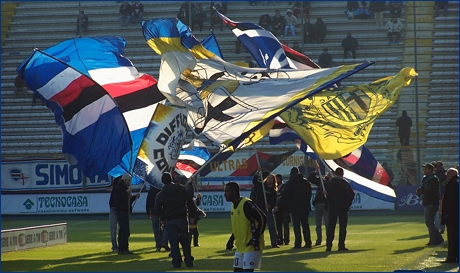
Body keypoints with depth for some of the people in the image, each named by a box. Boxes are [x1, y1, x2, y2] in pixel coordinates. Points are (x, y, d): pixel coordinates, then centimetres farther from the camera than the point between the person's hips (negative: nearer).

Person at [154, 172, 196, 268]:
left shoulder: (160, 195, 0)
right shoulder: (181, 189, 3)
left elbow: (157, 210, 0)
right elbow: (190, 202, 1)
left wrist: (163, 218, 18)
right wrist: (192, 216, 6)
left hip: (170, 221, -1)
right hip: (183, 219, 1)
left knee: (174, 242, 2)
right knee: (185, 241, 9)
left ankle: (176, 263, -2)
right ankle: (189, 261, 9)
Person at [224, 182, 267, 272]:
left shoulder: (246, 204, -19)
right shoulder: (234, 206, 11)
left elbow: (262, 218, -21)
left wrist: (256, 237, -23)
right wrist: (232, 239, 19)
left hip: (252, 246, -10)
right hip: (240, 246, 10)